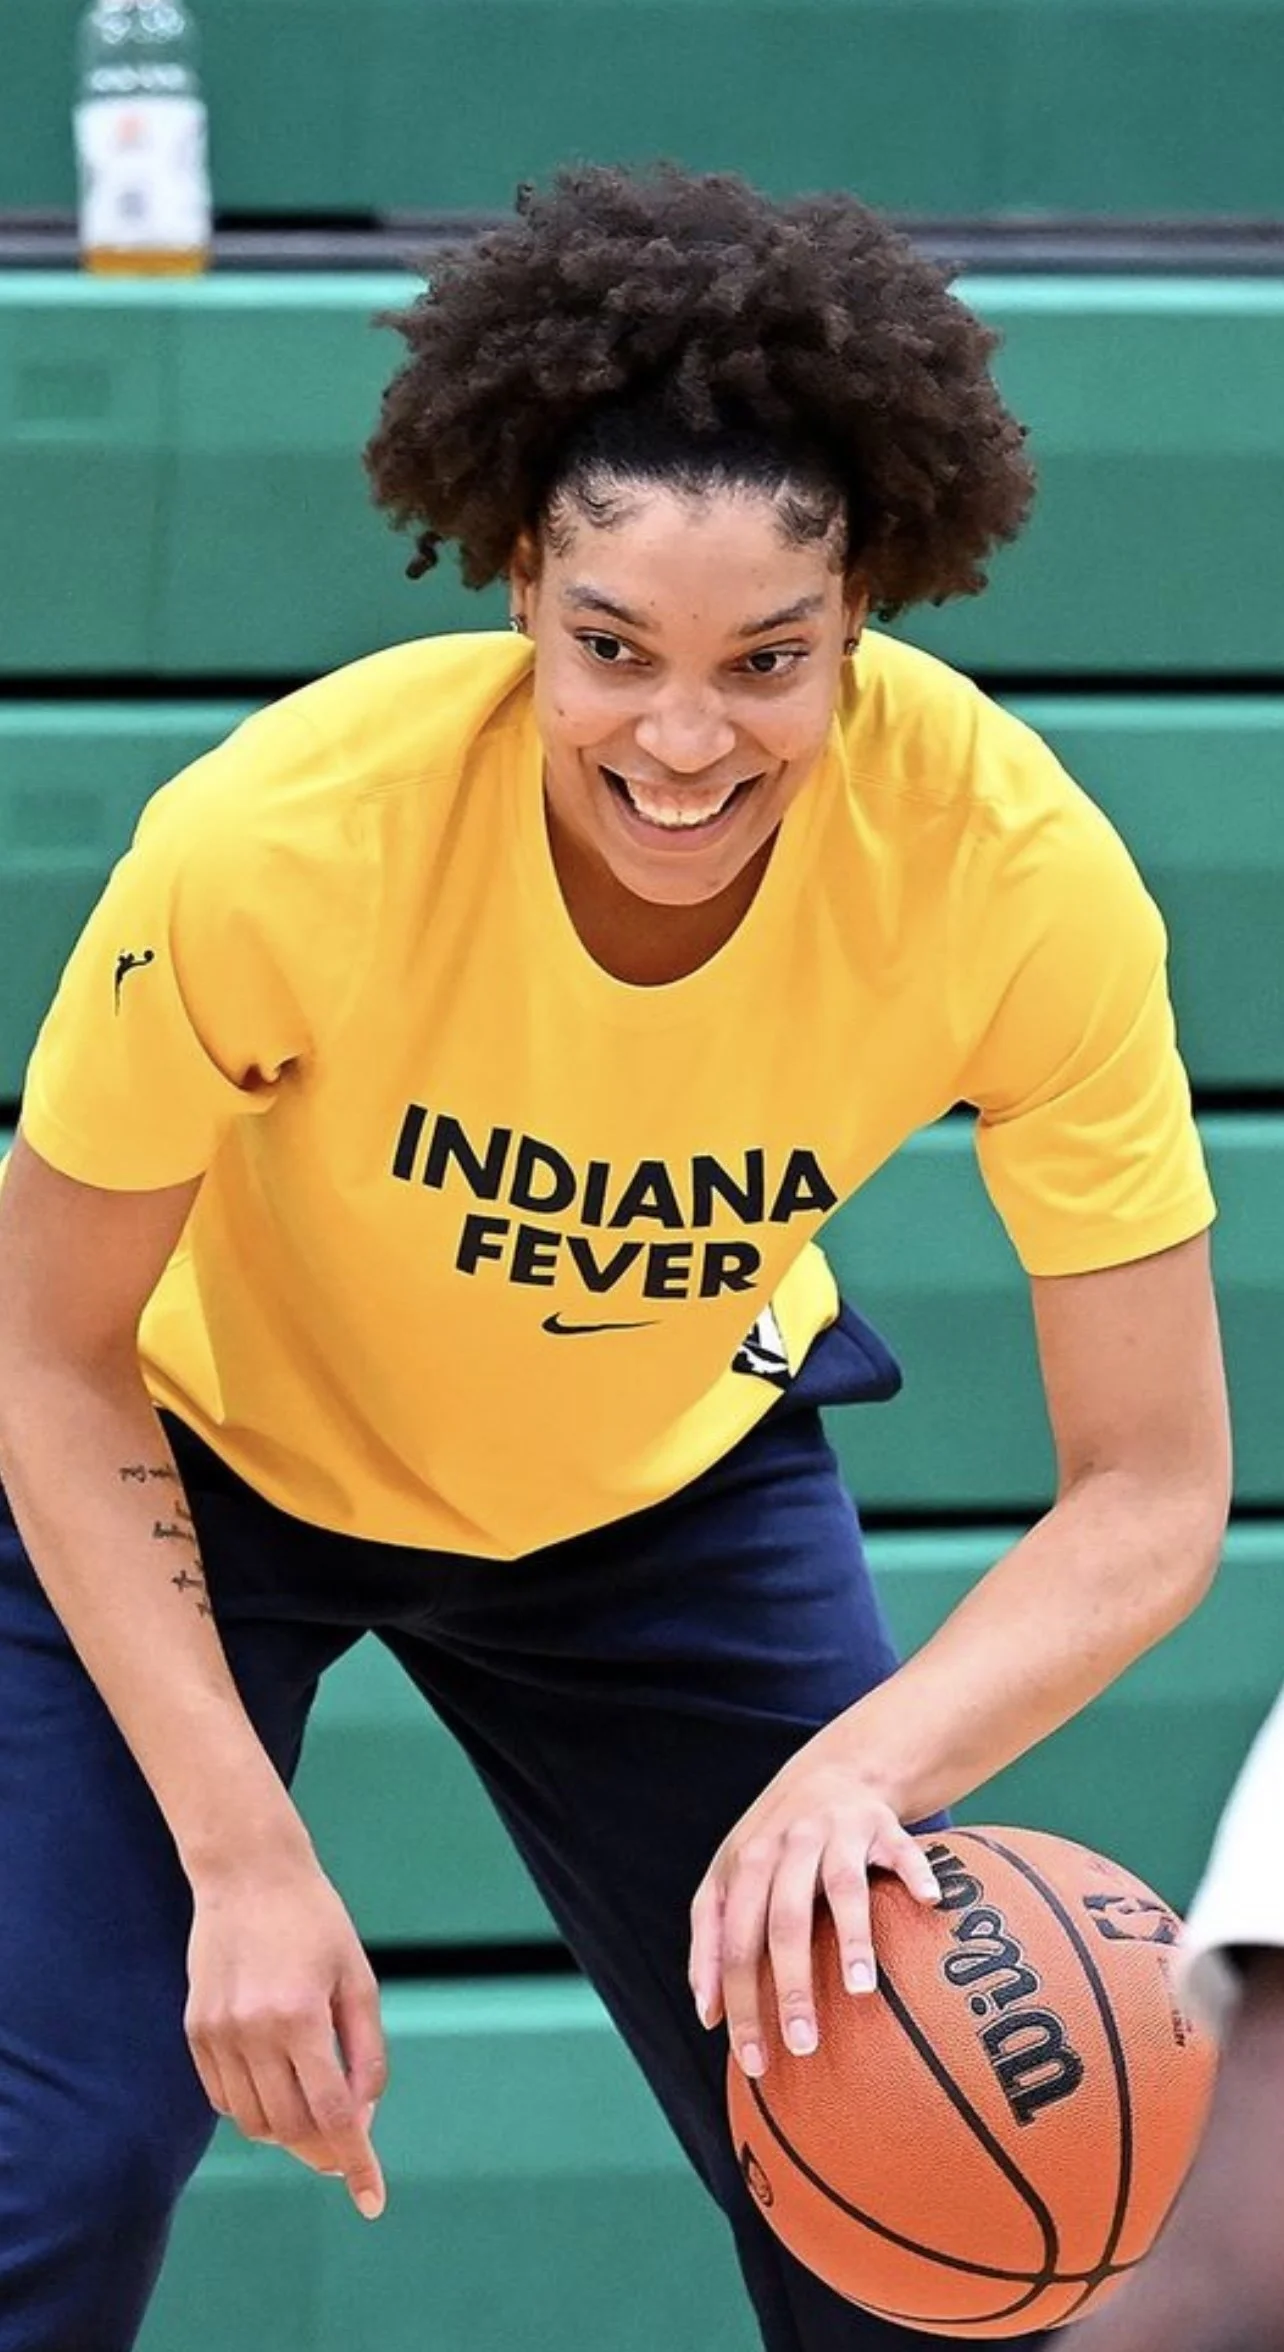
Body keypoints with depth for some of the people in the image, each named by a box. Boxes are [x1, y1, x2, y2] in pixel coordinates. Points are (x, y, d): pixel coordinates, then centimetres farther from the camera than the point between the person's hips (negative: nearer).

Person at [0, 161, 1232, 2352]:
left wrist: (866, 1764, -43)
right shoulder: (279, 838, -36)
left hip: (672, 1480, 2)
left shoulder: (1015, 871, -31)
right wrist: (244, 1858, -29)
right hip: (206, 1455, -2)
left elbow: (1152, 1490, -25)